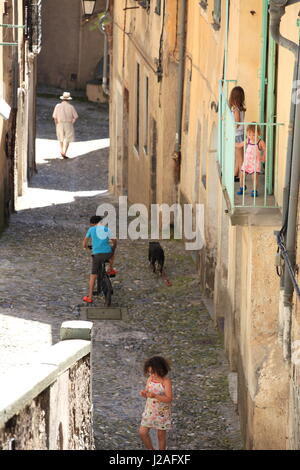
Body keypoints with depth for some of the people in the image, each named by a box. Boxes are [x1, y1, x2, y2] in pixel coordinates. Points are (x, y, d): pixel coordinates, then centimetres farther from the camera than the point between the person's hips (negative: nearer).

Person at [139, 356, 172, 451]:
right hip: (150, 410, 5)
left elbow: (169, 399, -25)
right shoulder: (150, 379, -3)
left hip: (162, 412, -5)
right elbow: (147, 395, 8)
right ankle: (151, 450, 23)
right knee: (142, 432, 0)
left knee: (161, 435, 8)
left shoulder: (166, 382, -19)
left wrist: (155, 396, -36)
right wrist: (144, 393, -16)